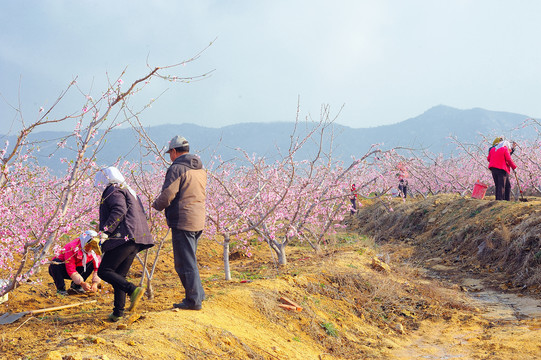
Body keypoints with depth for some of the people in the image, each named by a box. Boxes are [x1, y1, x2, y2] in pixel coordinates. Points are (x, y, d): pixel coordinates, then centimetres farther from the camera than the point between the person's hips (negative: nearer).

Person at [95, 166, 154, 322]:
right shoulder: (129, 191, 28)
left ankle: (133, 290, -23)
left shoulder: (113, 191, -2)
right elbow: (141, 215, 24)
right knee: (119, 275, 12)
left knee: (104, 271, -8)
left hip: (122, 238, -10)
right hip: (135, 241, 10)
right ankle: (118, 312, 9)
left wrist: (105, 230, -22)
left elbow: (119, 210, -19)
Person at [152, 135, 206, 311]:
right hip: (198, 221, 9)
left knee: (185, 263, -3)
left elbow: (167, 195, -16)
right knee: (188, 260, 20)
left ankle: (194, 300, 0)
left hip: (183, 221, -9)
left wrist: (157, 205, 6)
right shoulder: (200, 169, 14)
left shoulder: (177, 168, -12)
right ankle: (197, 293, 24)